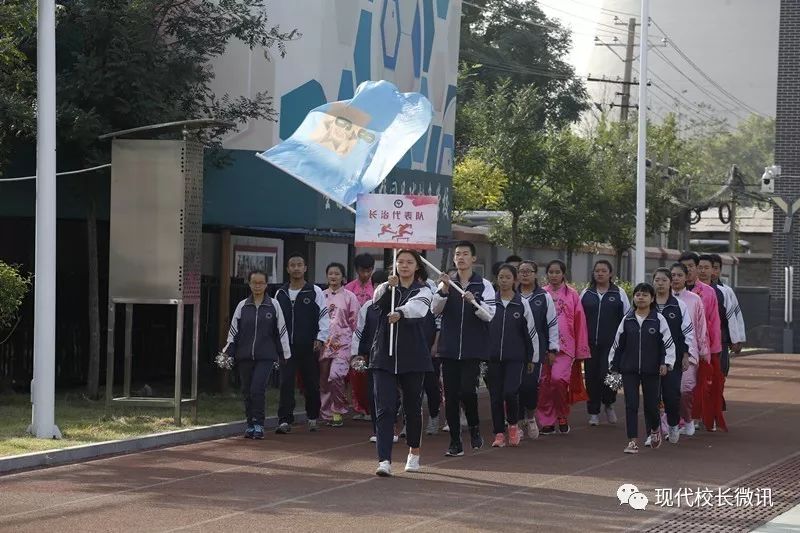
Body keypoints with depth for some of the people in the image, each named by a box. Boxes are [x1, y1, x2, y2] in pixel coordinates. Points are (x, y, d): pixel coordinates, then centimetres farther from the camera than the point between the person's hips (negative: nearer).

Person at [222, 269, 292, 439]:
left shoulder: (273, 305, 3)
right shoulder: (242, 306, 8)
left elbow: (281, 330, 7)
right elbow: (233, 331, 12)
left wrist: (285, 355, 6)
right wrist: (227, 353, 6)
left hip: (266, 356, -3)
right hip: (244, 356, 3)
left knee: (258, 389, -16)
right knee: (247, 391, 6)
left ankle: (258, 424, -7)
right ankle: (250, 425, 18)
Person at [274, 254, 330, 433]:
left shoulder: (315, 292, -1)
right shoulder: (281, 294, 9)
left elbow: (324, 316, -2)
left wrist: (320, 339, -9)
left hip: (309, 346, -2)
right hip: (287, 346, 2)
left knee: (311, 383, 8)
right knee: (286, 383, -7)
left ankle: (312, 417, 25)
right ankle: (285, 421, -8)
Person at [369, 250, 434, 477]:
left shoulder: (423, 291, 2)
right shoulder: (387, 288, 10)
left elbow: (417, 307, -22)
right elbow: (377, 300, -13)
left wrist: (400, 313, -44)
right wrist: (388, 286, -35)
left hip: (413, 357, -1)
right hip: (385, 356, 1)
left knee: (413, 406, 11)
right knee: (384, 408, -10)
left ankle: (414, 453, 32)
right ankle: (384, 460, -16)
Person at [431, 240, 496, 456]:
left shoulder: (484, 285, 2)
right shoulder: (447, 283, 9)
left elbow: (489, 315, -6)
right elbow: (435, 309, -2)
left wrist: (474, 302, -23)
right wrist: (444, 290, -18)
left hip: (473, 350, -3)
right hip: (449, 349, 3)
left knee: (467, 390, -16)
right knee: (450, 396, 2)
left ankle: (474, 428, 11)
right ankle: (455, 442, 10)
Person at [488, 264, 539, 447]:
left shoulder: (522, 304, 1)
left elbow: (531, 332, 6)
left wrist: (532, 358, 8)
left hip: (515, 358, -2)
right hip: (493, 357, 2)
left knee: (510, 392, -17)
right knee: (495, 395, 2)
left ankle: (513, 425, 8)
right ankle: (499, 434, 12)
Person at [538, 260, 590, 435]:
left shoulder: (572, 295, 5)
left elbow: (579, 322, 6)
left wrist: (581, 349, 4)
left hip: (565, 345, -2)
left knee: (558, 378, -19)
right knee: (544, 383, 0)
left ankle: (563, 417, 1)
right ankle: (547, 422, 10)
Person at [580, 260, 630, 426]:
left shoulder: (619, 294, 6)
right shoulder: (586, 294, 11)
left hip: (611, 344, -2)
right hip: (590, 343, 2)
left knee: (607, 375, -13)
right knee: (591, 377, 3)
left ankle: (608, 404, 14)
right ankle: (593, 412, 14)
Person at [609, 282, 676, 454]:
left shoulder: (659, 320, -2)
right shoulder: (627, 320, 5)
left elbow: (668, 343, -2)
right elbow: (618, 343, 10)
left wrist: (666, 363, -11)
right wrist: (614, 365, 10)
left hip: (651, 370, -2)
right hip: (629, 369, 2)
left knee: (651, 404, 5)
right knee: (631, 404, -3)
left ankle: (655, 429, 36)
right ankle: (633, 441, 2)